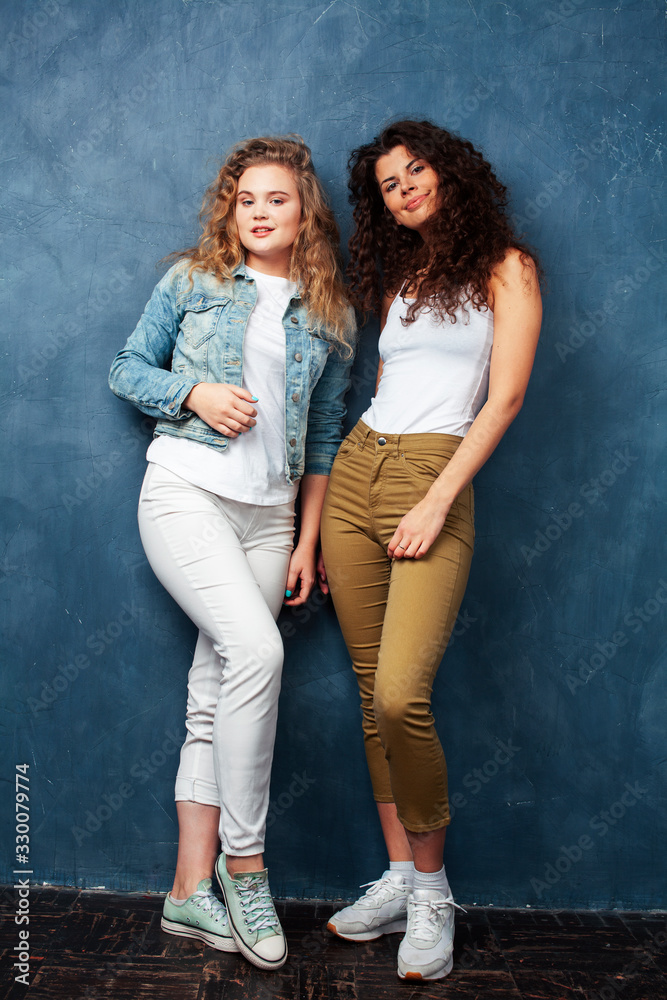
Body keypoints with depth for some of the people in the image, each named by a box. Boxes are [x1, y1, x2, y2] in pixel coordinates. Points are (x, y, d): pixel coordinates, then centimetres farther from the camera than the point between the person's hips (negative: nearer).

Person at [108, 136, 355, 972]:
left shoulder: (331, 316, 12)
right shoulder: (193, 281, 7)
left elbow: (324, 439, 12)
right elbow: (127, 369, 10)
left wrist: (308, 541, 7)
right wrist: (194, 393, -10)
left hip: (269, 511, 3)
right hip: (186, 489, -3)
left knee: (214, 697, 4)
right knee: (257, 650, -23)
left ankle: (191, 887, 13)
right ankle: (243, 863, -5)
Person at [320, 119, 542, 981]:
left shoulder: (505, 268, 4)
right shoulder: (397, 279, 21)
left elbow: (505, 398, -5)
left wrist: (436, 503, -14)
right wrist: (326, 522, 12)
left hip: (434, 478, -6)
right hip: (355, 468, 6)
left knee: (400, 696, -17)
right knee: (372, 695, 4)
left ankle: (431, 889, 4)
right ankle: (398, 877, 16)